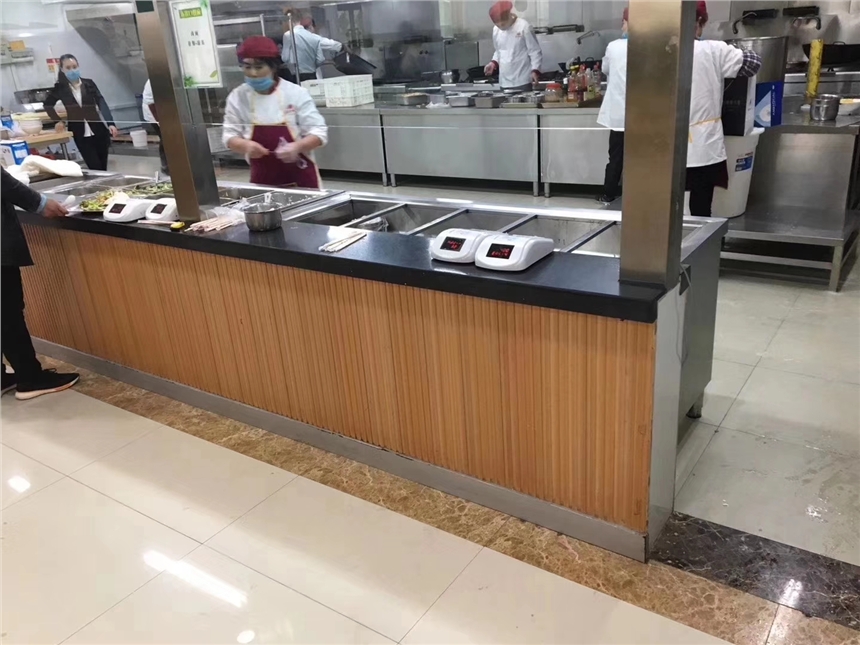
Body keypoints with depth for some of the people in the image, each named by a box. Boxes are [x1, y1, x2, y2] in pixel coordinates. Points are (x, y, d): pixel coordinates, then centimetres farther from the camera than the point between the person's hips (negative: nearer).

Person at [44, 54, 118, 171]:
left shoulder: (89, 83, 1)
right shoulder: (60, 88, 1)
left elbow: (102, 103, -6)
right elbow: (47, 105, 17)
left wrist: (111, 123, -18)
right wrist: (58, 121, 8)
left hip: (99, 131, 1)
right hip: (80, 134, -1)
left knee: (103, 167, 7)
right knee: (95, 168, -6)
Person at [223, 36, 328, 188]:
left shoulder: (296, 93, -7)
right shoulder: (237, 97, 0)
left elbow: (318, 132, -8)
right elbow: (230, 136, 3)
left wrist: (297, 146, -28)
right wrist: (246, 145, -21)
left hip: (300, 178, -2)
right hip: (263, 180, 2)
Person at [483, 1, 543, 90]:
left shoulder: (524, 27, -9)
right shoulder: (496, 29, 7)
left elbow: (535, 51, -7)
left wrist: (535, 70, -17)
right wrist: (494, 62, 4)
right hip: (504, 82, 5)